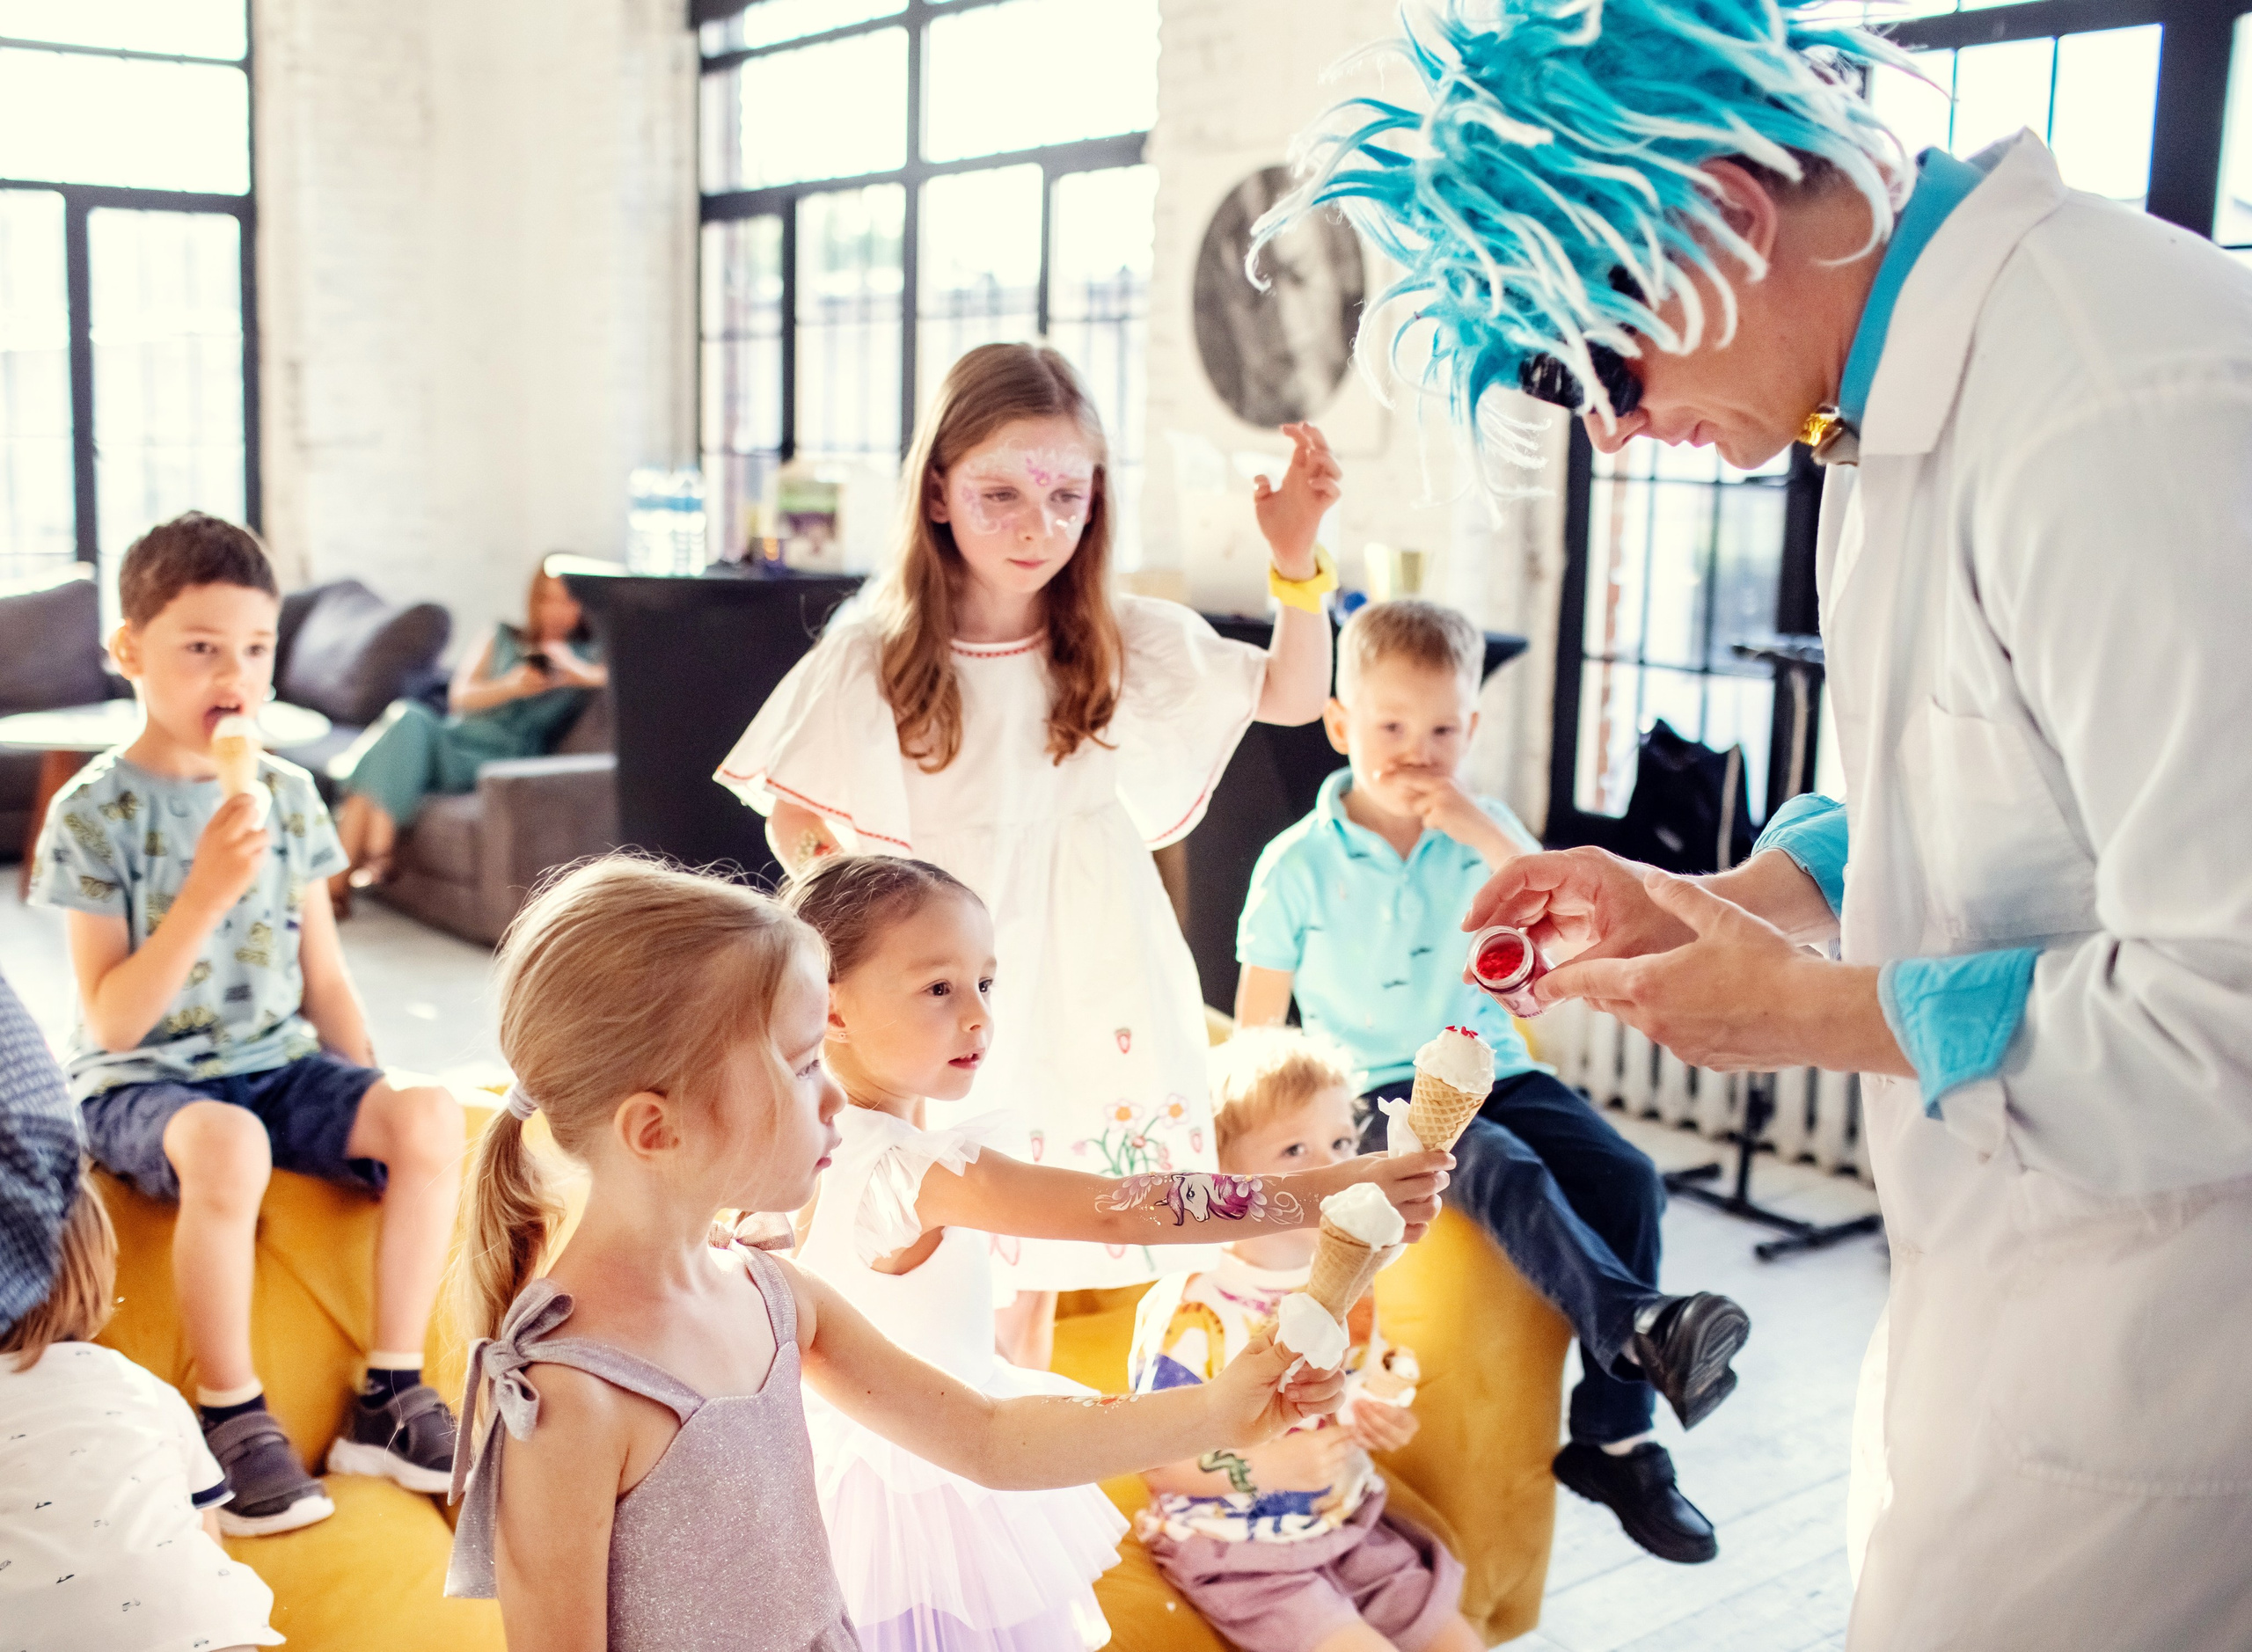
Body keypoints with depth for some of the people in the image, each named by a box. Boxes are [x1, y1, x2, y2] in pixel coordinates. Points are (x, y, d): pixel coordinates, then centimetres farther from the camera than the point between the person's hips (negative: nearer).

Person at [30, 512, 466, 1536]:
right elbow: (111, 1020, -14)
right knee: (227, 1144, -38)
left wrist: (372, 1101, 1)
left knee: (431, 1115, -22)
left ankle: (389, 1394, -9)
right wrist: (207, 890, -24)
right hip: (140, 1085, -4)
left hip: (277, 1067, 5)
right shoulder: (94, 812, -8)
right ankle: (229, 1416, -17)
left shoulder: (289, 795, 6)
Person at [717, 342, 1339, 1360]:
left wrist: (1298, 557, -12)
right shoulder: (873, 656, -9)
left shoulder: (1121, 642, -2)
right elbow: (794, 822, 0)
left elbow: (1294, 695, 2)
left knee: (1039, 1269, 14)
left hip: (1074, 981, 3)